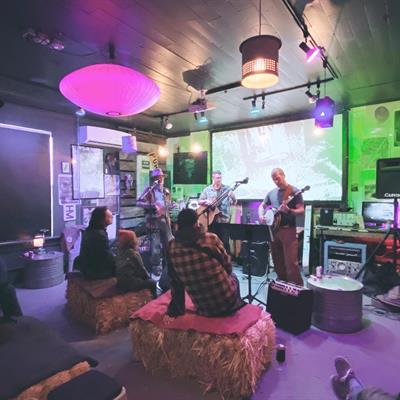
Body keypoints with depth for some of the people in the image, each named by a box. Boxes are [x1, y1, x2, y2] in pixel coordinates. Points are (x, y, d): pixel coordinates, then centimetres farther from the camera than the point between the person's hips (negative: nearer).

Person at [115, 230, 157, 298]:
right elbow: (141, 269, -10)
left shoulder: (119, 251, 3)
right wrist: (148, 276, 7)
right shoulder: (133, 254, -20)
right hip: (130, 283, -8)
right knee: (152, 283, 0)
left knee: (147, 279, 20)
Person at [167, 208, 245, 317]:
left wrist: (177, 308, 12)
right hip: (226, 302, -2)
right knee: (233, 276, 31)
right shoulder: (211, 239, -17)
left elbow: (175, 281, 1)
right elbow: (228, 267, -4)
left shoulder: (172, 247, -9)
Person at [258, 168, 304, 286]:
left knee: (291, 262, -9)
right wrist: (261, 216, 1)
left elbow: (301, 210, -10)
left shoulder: (294, 191, -5)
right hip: (274, 230, 6)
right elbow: (262, 206, 21)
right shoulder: (272, 193, 12)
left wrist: (289, 211, -28)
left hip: (288, 229, -6)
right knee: (277, 261, 13)